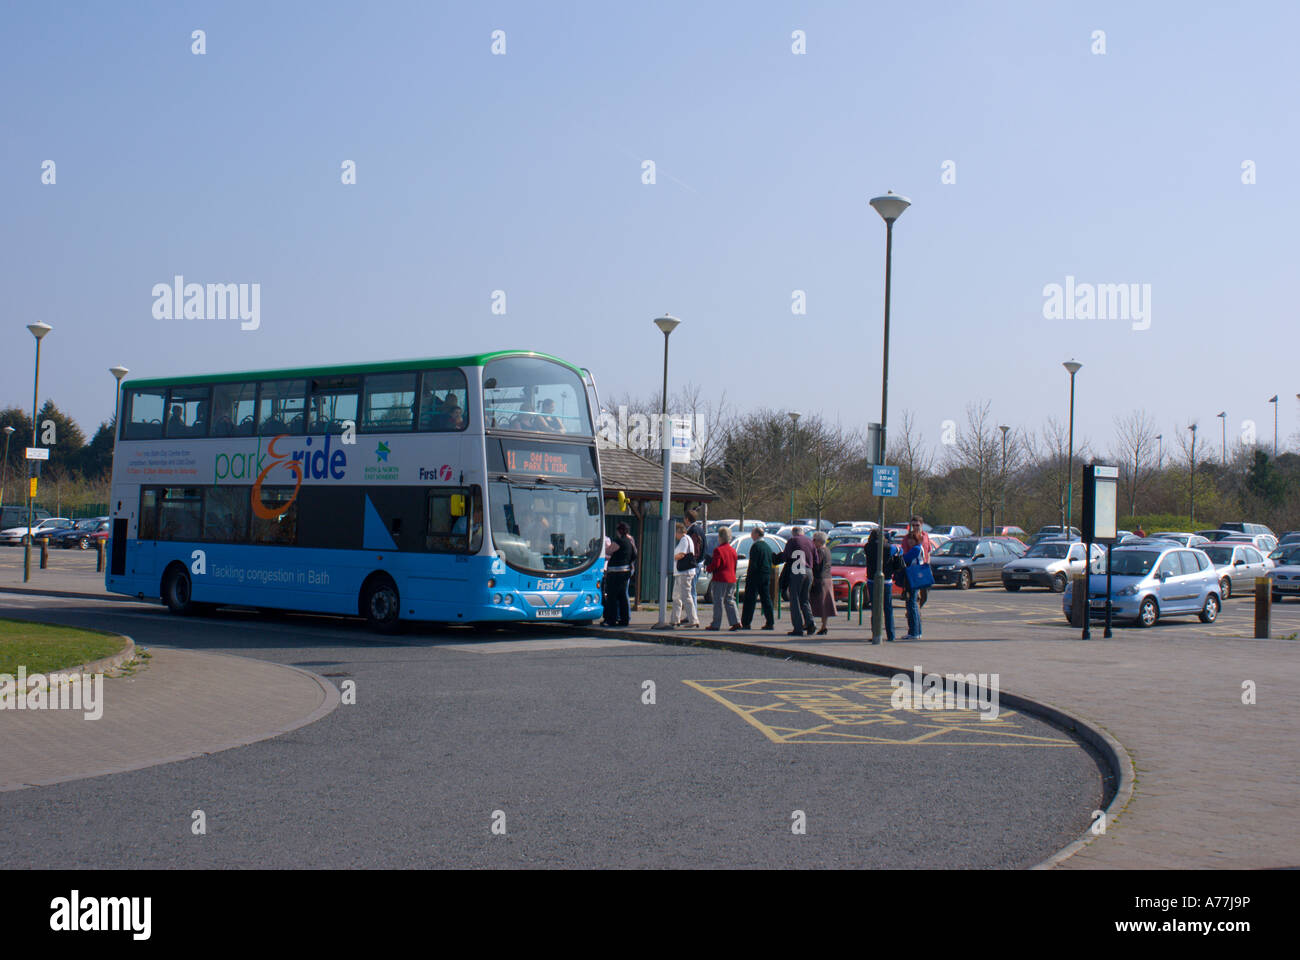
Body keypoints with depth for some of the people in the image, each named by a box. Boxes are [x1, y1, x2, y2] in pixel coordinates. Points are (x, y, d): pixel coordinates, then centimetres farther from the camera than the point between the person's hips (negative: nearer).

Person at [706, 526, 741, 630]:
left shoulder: (718, 550, -12)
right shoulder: (733, 550, 11)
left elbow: (715, 565, -16)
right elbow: (734, 566, 15)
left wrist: (708, 568, 3)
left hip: (720, 579, -7)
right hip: (731, 579, 7)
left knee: (718, 602, -1)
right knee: (730, 601, 11)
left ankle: (716, 624, 3)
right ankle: (736, 622, 0)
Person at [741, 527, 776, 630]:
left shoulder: (755, 546, -12)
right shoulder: (767, 546, 13)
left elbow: (753, 563, -17)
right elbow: (773, 562, 16)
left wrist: (748, 575, -12)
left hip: (756, 575, -8)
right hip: (767, 576, 8)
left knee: (749, 600, -3)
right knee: (766, 599, 9)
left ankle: (745, 623, -4)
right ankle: (769, 623, 6)